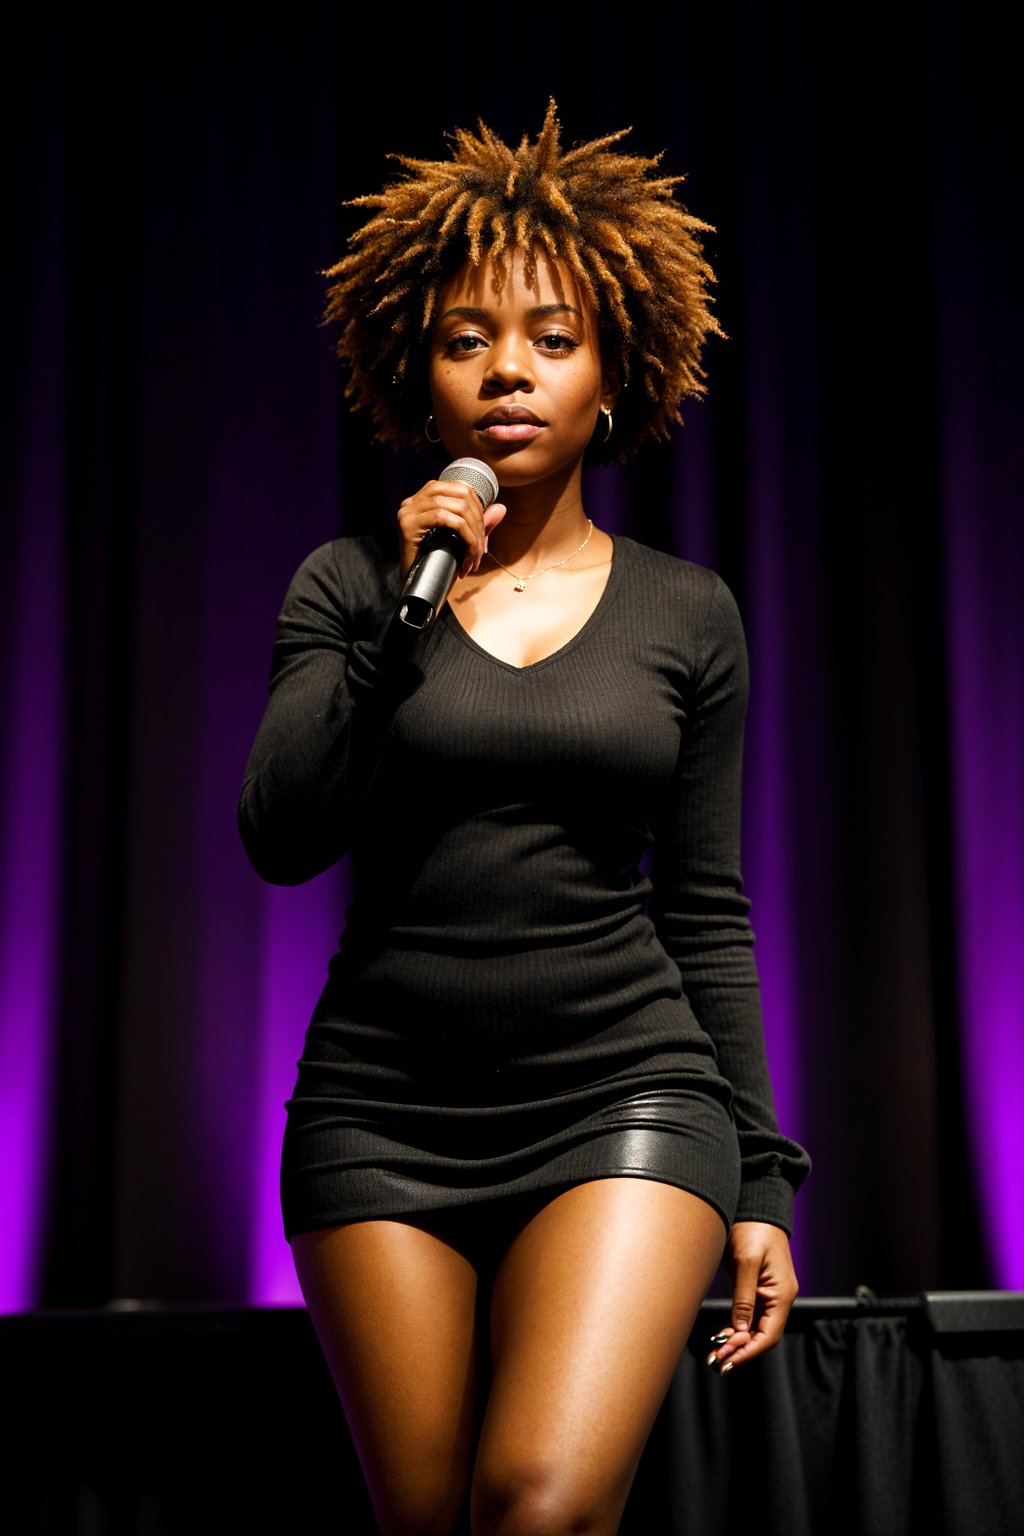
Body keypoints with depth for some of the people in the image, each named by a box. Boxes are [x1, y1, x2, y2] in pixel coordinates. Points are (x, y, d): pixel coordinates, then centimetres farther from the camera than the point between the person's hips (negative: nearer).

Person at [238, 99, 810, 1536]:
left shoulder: (688, 613, 6)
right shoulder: (348, 583, 5)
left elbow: (708, 915, 8)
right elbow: (282, 839, -6)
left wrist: (760, 1177, 6)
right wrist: (404, 611, -13)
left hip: (625, 1099, -1)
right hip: (382, 1109, 1)